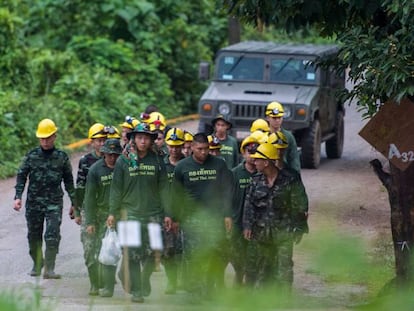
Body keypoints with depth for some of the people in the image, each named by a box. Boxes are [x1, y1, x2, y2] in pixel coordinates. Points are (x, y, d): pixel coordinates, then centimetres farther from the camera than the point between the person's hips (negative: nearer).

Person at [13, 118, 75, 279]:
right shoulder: (31, 156, 3)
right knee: (34, 236, 9)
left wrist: (74, 202, 12)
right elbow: (21, 177, 5)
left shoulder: (62, 157, 4)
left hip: (54, 202, -1)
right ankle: (37, 264, 26)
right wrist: (18, 197, -6)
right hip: (34, 202, 1)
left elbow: (69, 181, 11)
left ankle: (49, 269, -14)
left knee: (53, 235, -13)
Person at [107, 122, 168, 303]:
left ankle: (144, 283, 23)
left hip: (153, 214, 1)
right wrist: (112, 212, 1)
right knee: (133, 255, -5)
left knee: (151, 254, -2)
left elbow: (163, 189, 8)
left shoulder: (157, 161, 6)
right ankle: (136, 291, 0)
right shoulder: (123, 161, 3)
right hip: (131, 212, -1)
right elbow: (116, 188, 5)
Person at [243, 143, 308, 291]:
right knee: (262, 267, 12)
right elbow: (249, 204, 7)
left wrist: (298, 229, -3)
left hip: (283, 233, -4)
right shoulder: (256, 181, 5)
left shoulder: (290, 180, -8)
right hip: (262, 232, 4)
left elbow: (300, 206, -3)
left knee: (284, 267, -6)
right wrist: (247, 226, -3)